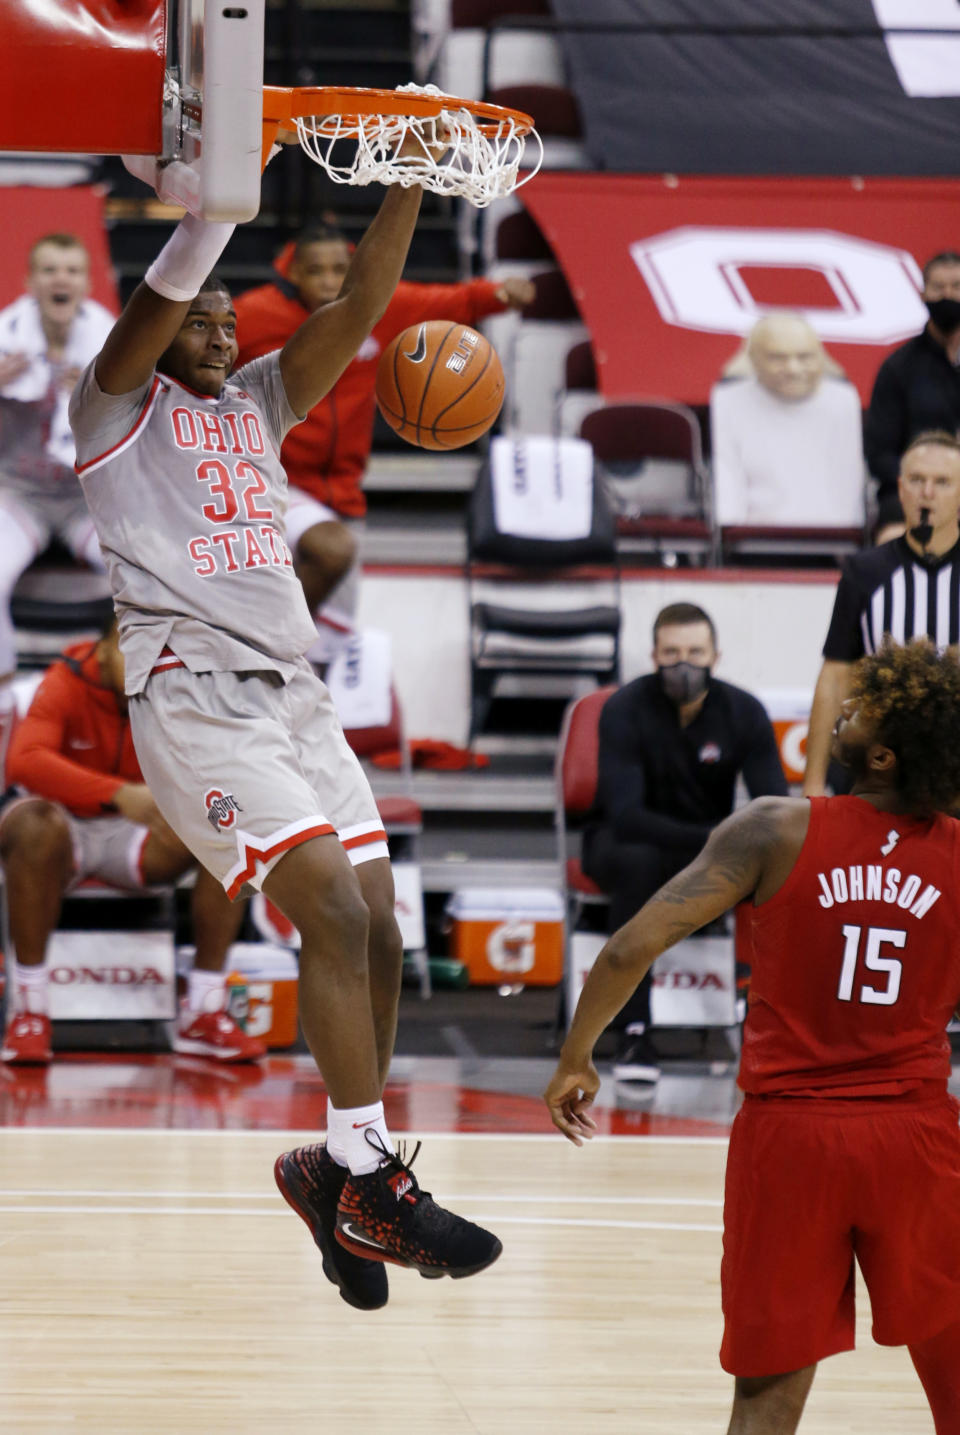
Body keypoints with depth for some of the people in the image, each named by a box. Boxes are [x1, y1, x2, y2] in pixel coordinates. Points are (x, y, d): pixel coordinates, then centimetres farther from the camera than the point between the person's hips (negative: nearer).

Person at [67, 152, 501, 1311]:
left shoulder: (258, 403, 23)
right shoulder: (116, 406, 7)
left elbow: (356, 310, 12)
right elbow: (159, 296, -12)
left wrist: (407, 190, 1)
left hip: (292, 688, 7)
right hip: (192, 691, -7)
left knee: (373, 929, -1)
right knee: (332, 908, -19)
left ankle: (336, 1171, 14)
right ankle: (368, 1186, -18)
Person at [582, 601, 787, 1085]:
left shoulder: (743, 712, -8)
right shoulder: (626, 709, -18)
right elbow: (624, 815, -28)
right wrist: (712, 840, -41)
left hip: (709, 845, 3)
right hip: (623, 843, -3)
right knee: (638, 862, -39)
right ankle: (634, 1034, -38)